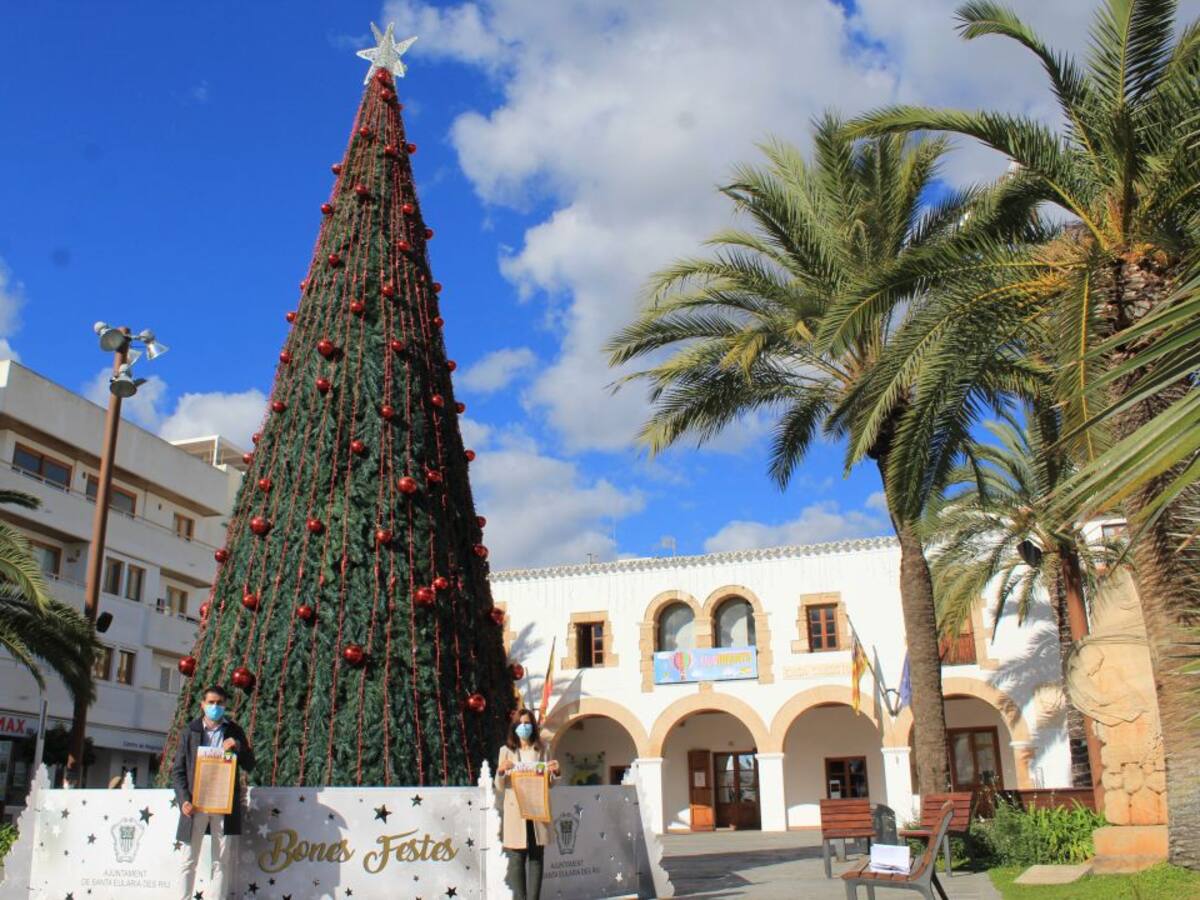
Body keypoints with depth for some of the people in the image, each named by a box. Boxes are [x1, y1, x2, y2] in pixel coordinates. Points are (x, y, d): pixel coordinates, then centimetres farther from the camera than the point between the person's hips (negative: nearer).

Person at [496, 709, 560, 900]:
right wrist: (501, 771, -15)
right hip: (515, 811, -1)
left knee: (536, 858, 1)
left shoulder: (541, 750, 11)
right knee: (517, 859, -2)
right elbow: (500, 786, 4)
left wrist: (555, 772, -7)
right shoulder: (506, 750, 6)